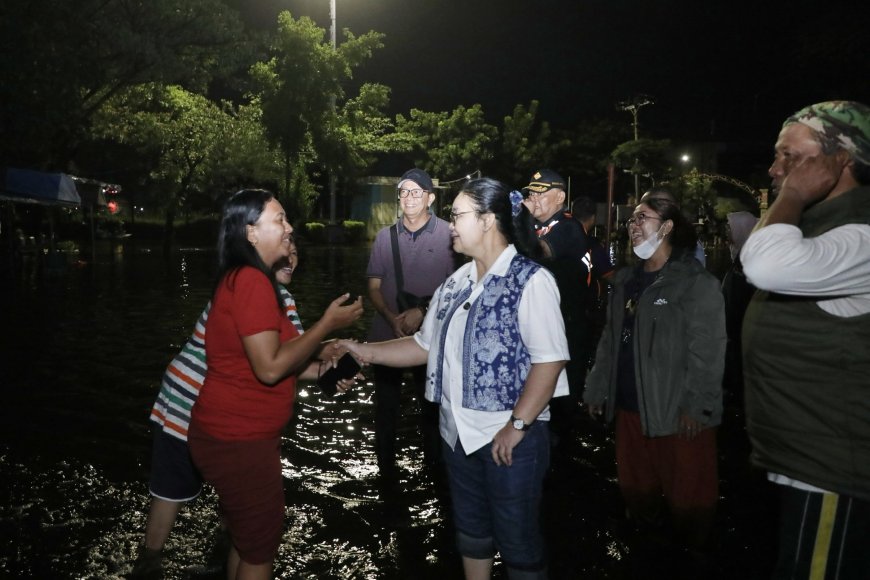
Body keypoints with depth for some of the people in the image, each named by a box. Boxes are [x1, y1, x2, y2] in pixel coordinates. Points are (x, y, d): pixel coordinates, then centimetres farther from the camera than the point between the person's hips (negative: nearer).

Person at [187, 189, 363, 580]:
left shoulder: (243, 279, 12)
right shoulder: (252, 282, -21)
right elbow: (270, 368, -25)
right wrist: (328, 323, -17)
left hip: (236, 434, 10)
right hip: (238, 440, -10)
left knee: (247, 539, 24)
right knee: (260, 548, 8)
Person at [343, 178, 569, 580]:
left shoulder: (530, 280, -14)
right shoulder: (455, 284, 8)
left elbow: (550, 359, -19)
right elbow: (426, 346, 12)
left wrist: (517, 425, -22)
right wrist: (366, 351, 3)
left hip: (510, 436, -7)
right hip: (459, 432, 7)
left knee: (517, 538, 9)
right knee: (470, 529, 22)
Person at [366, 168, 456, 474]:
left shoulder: (447, 235, -6)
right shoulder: (385, 236, 4)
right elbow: (374, 287, 5)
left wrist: (421, 311, -14)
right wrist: (392, 318, -12)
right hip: (387, 333, 3)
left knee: (431, 403, 10)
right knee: (386, 404, 12)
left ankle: (433, 463, 30)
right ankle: (385, 467, 28)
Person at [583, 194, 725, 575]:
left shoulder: (696, 282, -9)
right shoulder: (625, 280, 12)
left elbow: (707, 349, -16)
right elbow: (610, 340, 15)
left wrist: (697, 406, -20)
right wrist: (597, 389, 13)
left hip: (677, 412, -7)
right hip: (629, 406, 7)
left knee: (687, 493, 7)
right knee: (635, 486, 18)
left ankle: (692, 556, 30)